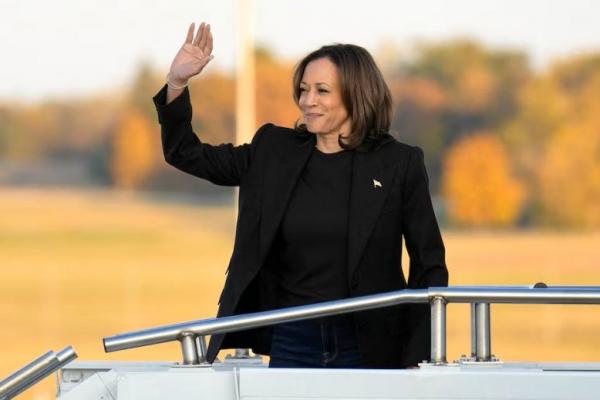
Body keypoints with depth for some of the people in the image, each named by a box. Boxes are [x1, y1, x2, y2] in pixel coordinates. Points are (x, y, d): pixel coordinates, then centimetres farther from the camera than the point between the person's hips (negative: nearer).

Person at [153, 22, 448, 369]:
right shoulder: (274, 152, 8)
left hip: (366, 349, -3)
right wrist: (177, 83, -1)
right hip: (290, 343, 3)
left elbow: (430, 265, 1)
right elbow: (186, 154, 15)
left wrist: (419, 358, -5)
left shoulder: (399, 164, -1)